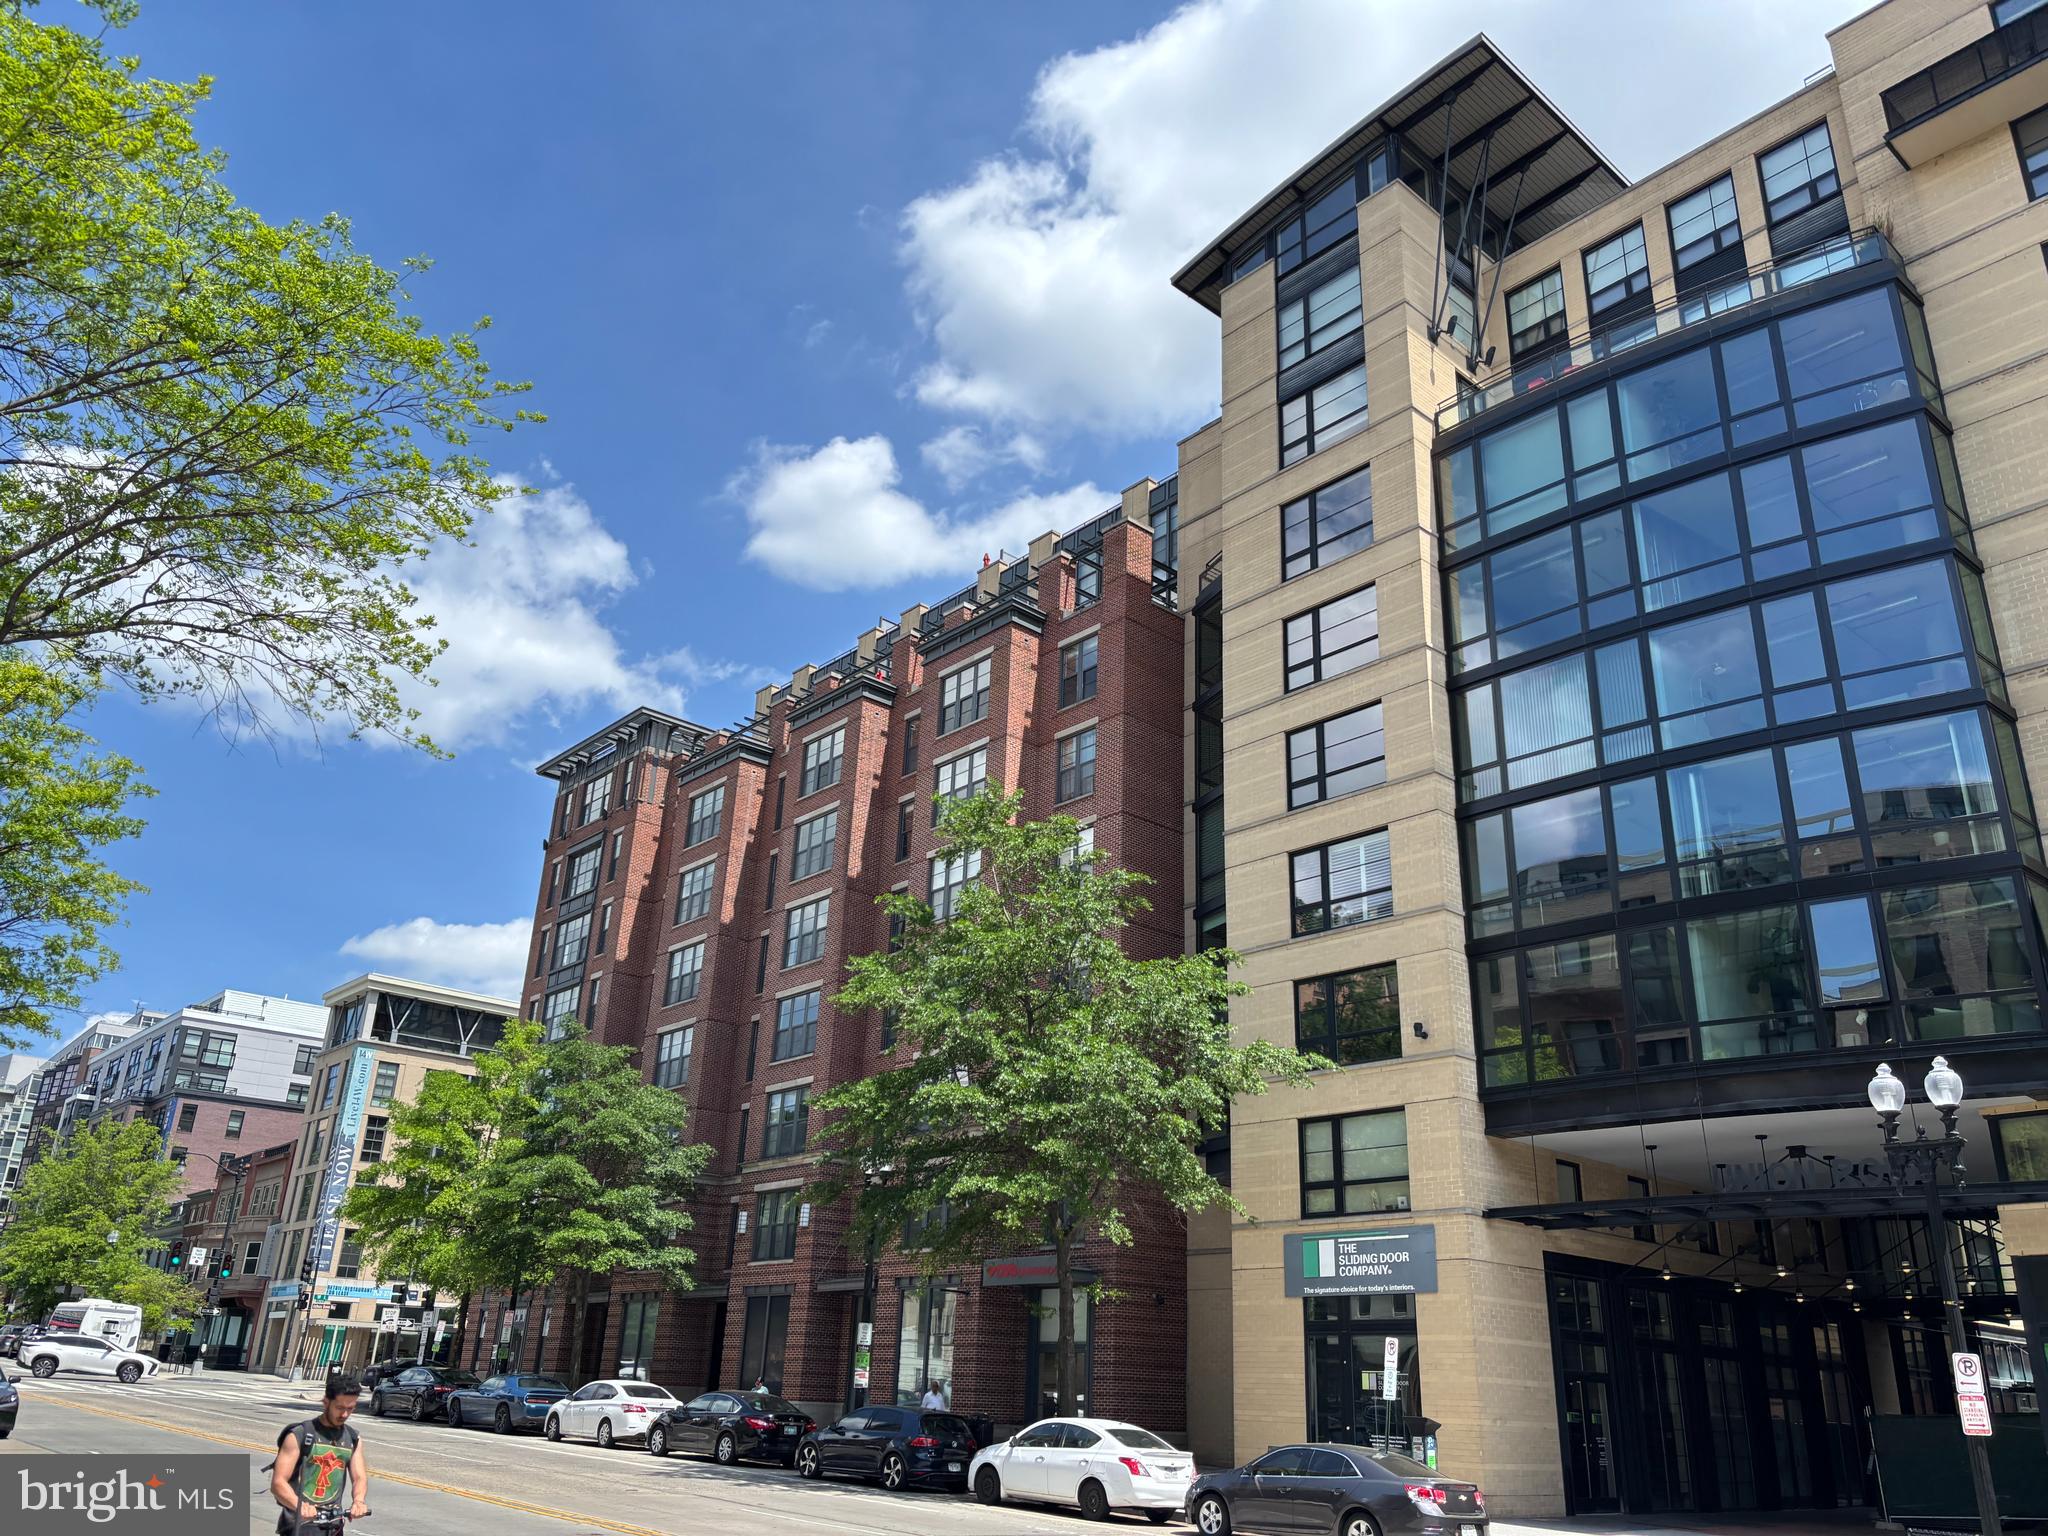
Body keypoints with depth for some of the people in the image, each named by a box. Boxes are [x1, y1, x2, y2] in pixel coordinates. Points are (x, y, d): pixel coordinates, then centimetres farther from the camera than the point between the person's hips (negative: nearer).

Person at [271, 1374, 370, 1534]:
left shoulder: (353, 1439, 9)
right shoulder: (299, 1435, -5)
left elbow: (360, 1477, 0)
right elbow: (278, 1482, -13)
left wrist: (359, 1500, -24)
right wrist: (299, 1505, -32)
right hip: (297, 1525, -4)